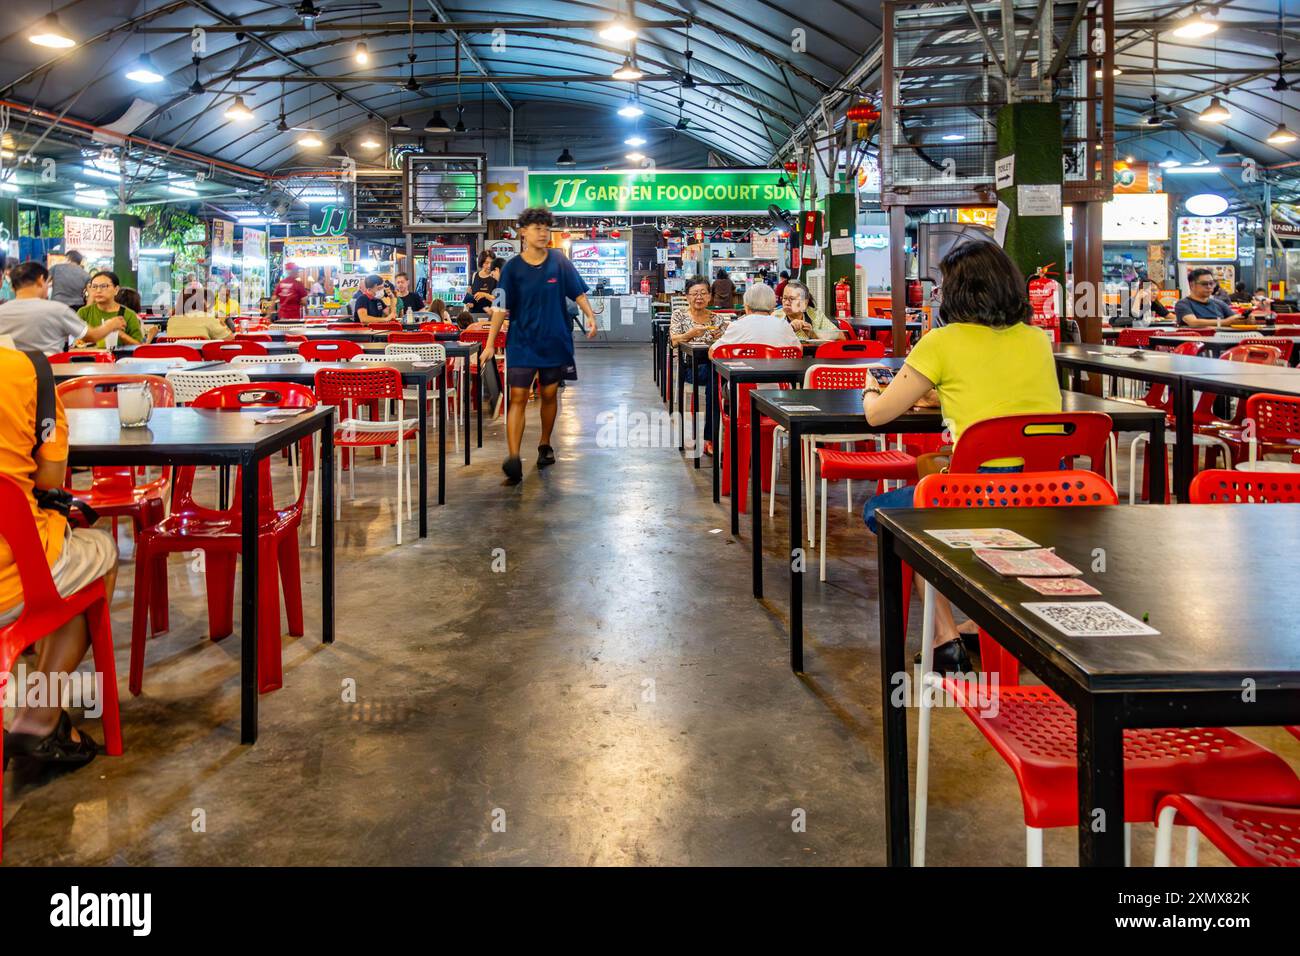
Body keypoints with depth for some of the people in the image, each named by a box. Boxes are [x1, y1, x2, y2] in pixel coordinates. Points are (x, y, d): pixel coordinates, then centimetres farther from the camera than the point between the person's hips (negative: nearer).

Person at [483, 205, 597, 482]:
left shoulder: (559, 261, 1)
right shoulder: (512, 268, -3)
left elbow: (578, 293, 5)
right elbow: (501, 308, -3)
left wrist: (590, 317, -12)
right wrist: (490, 344, -6)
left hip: (555, 342, 2)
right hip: (522, 343, -2)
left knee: (550, 394, 12)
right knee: (518, 398, -10)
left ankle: (545, 445, 32)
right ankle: (514, 457, -18)